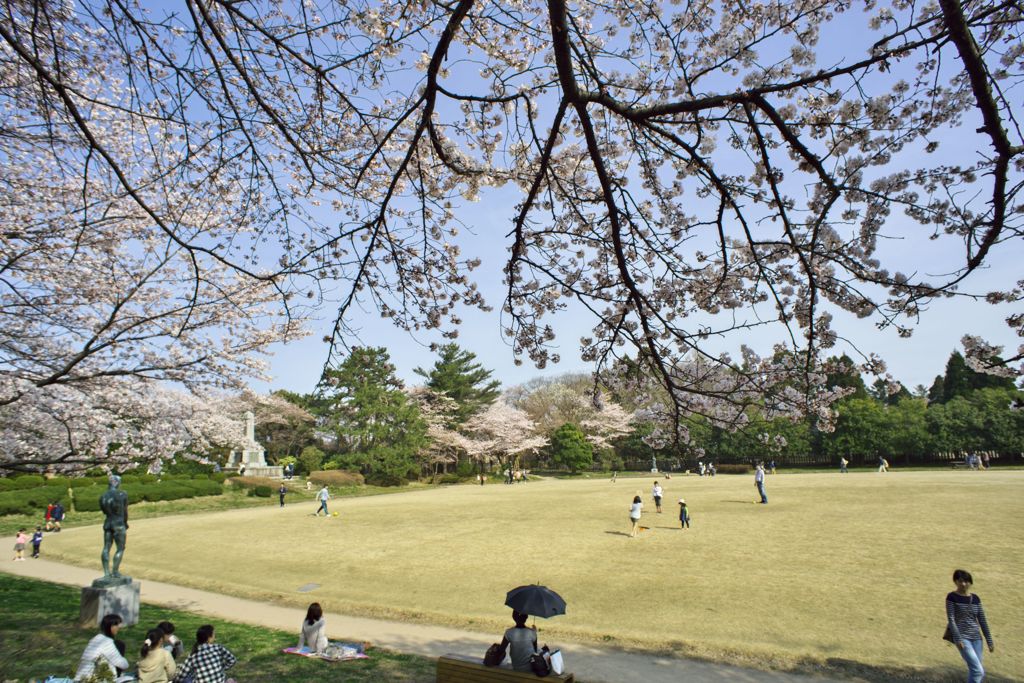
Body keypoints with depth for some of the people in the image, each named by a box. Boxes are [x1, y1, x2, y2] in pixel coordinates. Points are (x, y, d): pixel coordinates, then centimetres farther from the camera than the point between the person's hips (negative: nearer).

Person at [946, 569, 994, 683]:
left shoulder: (975, 598, 8)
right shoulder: (952, 597, -8)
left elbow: (982, 620, 12)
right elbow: (951, 619, -12)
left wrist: (989, 641, 9)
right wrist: (958, 639, -18)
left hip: (976, 637, 6)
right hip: (962, 637, -6)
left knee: (979, 672, 7)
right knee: (977, 670, -16)